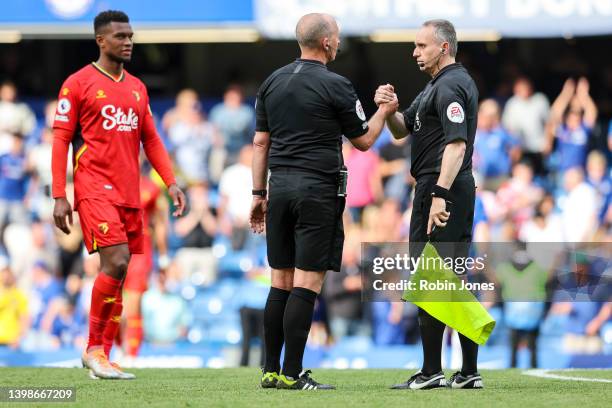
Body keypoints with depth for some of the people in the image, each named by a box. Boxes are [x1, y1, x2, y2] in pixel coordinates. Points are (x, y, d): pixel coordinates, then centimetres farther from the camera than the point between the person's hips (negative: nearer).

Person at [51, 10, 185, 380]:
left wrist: (171, 182, 7)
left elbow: (150, 139, 20)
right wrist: (59, 196, -8)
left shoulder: (137, 87, 17)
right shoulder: (79, 83, -2)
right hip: (95, 189, -6)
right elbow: (61, 139, -3)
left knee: (118, 272, 5)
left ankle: (99, 353, 13)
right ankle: (94, 350, -7)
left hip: (129, 193, 6)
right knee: (116, 263, -18)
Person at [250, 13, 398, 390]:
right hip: (318, 189, -6)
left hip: (280, 186, 6)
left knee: (281, 281, 10)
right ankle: (292, 374, -8)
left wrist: (259, 194, 17)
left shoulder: (272, 83, 10)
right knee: (307, 282, -5)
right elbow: (363, 140, 2)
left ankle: (271, 371, 10)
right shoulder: (335, 86, -8)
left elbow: (261, 142, 12)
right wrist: (384, 112, 20)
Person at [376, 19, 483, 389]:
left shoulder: (449, 86, -13)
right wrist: (389, 109, 1)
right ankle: (469, 373, 9)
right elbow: (402, 130, 23)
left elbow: (457, 144, -24)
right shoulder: (438, 85, 20)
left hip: (439, 189, -10)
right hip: (460, 191, 10)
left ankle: (431, 372, -7)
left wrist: (439, 194, -30)